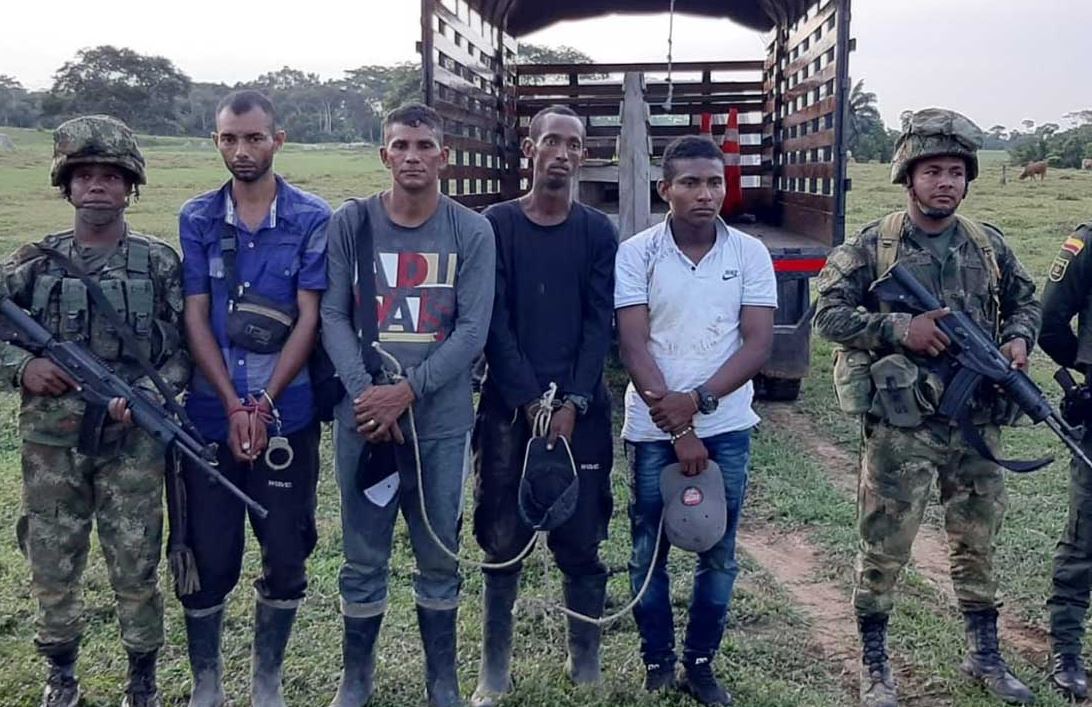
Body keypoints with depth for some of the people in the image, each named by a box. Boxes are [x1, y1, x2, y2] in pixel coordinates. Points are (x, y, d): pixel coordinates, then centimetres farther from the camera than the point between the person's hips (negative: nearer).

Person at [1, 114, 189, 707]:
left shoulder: (159, 263, 0)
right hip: (50, 443, 2)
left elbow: (183, 351, -1)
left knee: (135, 570, 6)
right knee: (52, 570, 12)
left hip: (133, 442, -2)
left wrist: (146, 395, -15)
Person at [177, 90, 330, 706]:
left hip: (287, 415, -1)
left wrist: (263, 405, -11)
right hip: (210, 414, 1)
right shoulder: (196, 219, 4)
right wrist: (234, 405, -9)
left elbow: (309, 319, -5)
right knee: (208, 558, 6)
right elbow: (195, 318, 0)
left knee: (287, 557, 7)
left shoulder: (312, 219, -1)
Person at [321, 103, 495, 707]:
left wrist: (407, 391, -15)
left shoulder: (472, 232, 0)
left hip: (442, 421, 0)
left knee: (439, 558, 12)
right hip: (363, 418, 0)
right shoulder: (350, 223, 2)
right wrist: (364, 390, -15)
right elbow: (333, 317, -2)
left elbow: (472, 329, -6)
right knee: (363, 560, 10)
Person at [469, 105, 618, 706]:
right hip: (508, 407, 0)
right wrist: (530, 402, -11)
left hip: (581, 410, 1)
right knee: (502, 543, 4)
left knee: (581, 543, 4)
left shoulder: (597, 230, 7)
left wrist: (574, 402, -11)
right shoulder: (497, 223, 3)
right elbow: (494, 321, -3)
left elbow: (599, 323, 0)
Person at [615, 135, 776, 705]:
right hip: (653, 429, -1)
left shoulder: (750, 253, -1)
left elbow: (758, 344, -5)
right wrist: (677, 430, -14)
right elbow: (633, 347, -9)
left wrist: (698, 401, -18)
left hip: (726, 427, 1)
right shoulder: (637, 253, -5)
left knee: (719, 555, 10)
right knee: (649, 553, 8)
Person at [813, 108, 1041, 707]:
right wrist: (898, 328, -19)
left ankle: (984, 656, 35)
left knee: (978, 543, 16)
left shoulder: (989, 246, 8)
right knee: (884, 549, 3)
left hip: (977, 424, 4)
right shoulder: (870, 247, -5)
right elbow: (829, 314, -8)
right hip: (901, 425, -4)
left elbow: (1025, 301, 20)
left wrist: (1018, 338, -2)